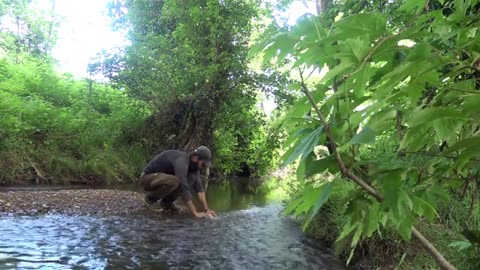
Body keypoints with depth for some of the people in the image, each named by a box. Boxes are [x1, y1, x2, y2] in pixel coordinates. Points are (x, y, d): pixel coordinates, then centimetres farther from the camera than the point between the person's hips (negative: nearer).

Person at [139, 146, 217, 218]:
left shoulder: (193, 164, -4)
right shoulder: (181, 161, -31)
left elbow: (199, 187, -6)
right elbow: (184, 189, -36)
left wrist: (206, 209, -13)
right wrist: (195, 213, -34)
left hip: (163, 177, 8)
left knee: (192, 179, -11)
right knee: (174, 181, -37)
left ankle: (166, 201, 3)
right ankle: (150, 197, -8)